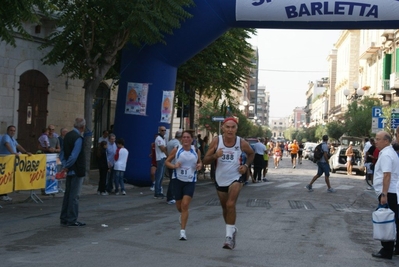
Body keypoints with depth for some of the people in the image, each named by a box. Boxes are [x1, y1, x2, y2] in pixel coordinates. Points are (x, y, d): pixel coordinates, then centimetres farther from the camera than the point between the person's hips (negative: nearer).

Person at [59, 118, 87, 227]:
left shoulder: (68, 136, 9)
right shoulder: (78, 138, -19)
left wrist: (65, 166, 3)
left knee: (68, 194, 14)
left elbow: (63, 153, 11)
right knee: (74, 196, -2)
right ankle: (72, 220, 2)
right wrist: (67, 167, -11)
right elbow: (74, 156, -22)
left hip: (70, 171, 9)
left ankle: (64, 218, 20)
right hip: (77, 171, -9)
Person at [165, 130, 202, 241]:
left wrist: (199, 165, -6)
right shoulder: (176, 150, -3)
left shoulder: (196, 151, 2)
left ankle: (183, 231, -7)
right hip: (177, 179, 0)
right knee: (179, 205, 10)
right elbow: (167, 161, 2)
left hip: (190, 181, 0)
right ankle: (182, 215, 48)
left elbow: (199, 162, 18)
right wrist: (173, 166, -18)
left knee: (185, 205, -12)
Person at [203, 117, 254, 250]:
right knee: (225, 208, 16)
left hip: (235, 178, -2)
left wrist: (246, 165, -5)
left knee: (230, 204, -22)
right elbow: (205, 160, -9)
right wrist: (215, 156, -28)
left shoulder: (241, 143, -11)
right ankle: (232, 230, 40)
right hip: (220, 179, 3)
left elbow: (251, 153, 11)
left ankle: (229, 236, -16)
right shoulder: (216, 141, -12)